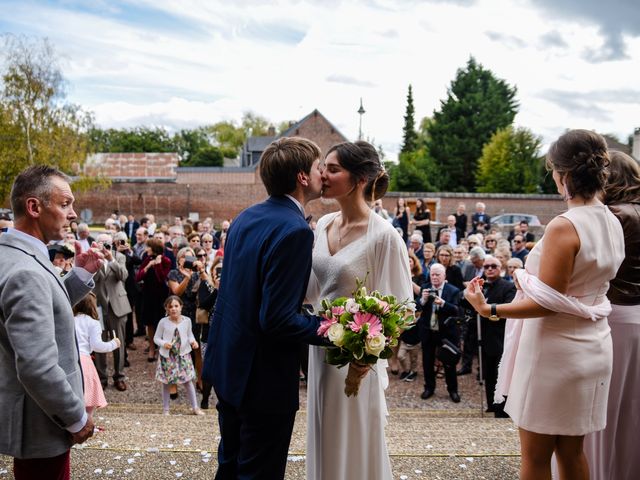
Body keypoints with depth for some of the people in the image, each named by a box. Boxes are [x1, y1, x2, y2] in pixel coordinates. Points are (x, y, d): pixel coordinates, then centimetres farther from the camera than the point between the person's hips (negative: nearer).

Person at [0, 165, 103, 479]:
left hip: (32, 416, 10)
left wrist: (81, 274, 3)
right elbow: (38, 368, -31)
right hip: (40, 426, -10)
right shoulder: (26, 272, -28)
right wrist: (77, 418, -18)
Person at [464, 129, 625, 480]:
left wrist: (490, 310, -18)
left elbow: (548, 304, -22)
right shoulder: (613, 224, 4)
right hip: (593, 346, 8)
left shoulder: (563, 227, -21)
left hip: (555, 349, -8)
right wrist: (527, 282, 26)